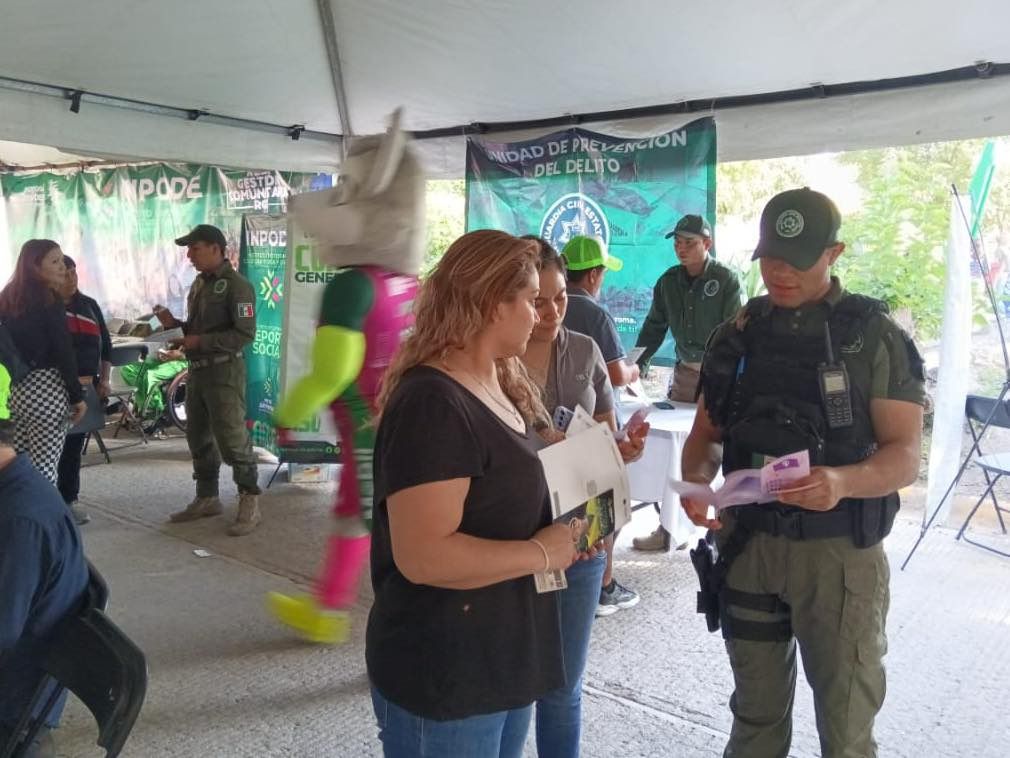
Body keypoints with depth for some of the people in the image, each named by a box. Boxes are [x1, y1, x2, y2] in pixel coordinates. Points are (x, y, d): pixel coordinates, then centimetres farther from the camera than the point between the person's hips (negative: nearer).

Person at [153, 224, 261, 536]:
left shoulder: (236, 284, -11)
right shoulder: (199, 283, 14)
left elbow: (244, 334, -18)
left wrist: (200, 342, -19)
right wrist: (174, 324, 3)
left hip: (224, 372, -9)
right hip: (197, 370, 9)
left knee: (232, 438, -7)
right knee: (198, 438, 14)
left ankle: (250, 503, 2)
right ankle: (207, 498, 27)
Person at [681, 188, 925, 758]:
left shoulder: (876, 337, -7)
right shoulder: (737, 335, 5)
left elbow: (905, 456, -10)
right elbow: (706, 435, 9)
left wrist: (843, 482, -31)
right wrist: (696, 485, -13)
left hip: (840, 552, -3)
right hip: (747, 545, 3)